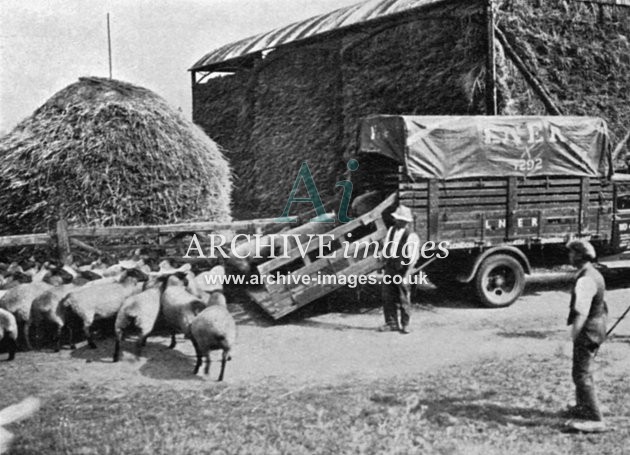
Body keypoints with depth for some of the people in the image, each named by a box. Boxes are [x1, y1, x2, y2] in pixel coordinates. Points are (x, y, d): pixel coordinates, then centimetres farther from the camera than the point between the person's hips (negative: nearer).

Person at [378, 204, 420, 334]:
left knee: (403, 299, 3)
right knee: (387, 297, 5)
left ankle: (404, 325, 15)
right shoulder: (391, 230, 7)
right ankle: (391, 323, 14)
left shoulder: (411, 236, -13)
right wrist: (384, 265, 13)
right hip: (389, 268, 6)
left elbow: (412, 258, -12)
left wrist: (406, 275, -15)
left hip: (402, 270, -6)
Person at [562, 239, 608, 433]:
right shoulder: (595, 274, 10)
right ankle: (583, 407, 39)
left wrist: (573, 336, -18)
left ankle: (594, 419, -4)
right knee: (583, 371, 23)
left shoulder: (585, 280, -22)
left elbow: (581, 313, -26)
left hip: (588, 330, -10)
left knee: (582, 374, -6)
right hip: (597, 327, 10)